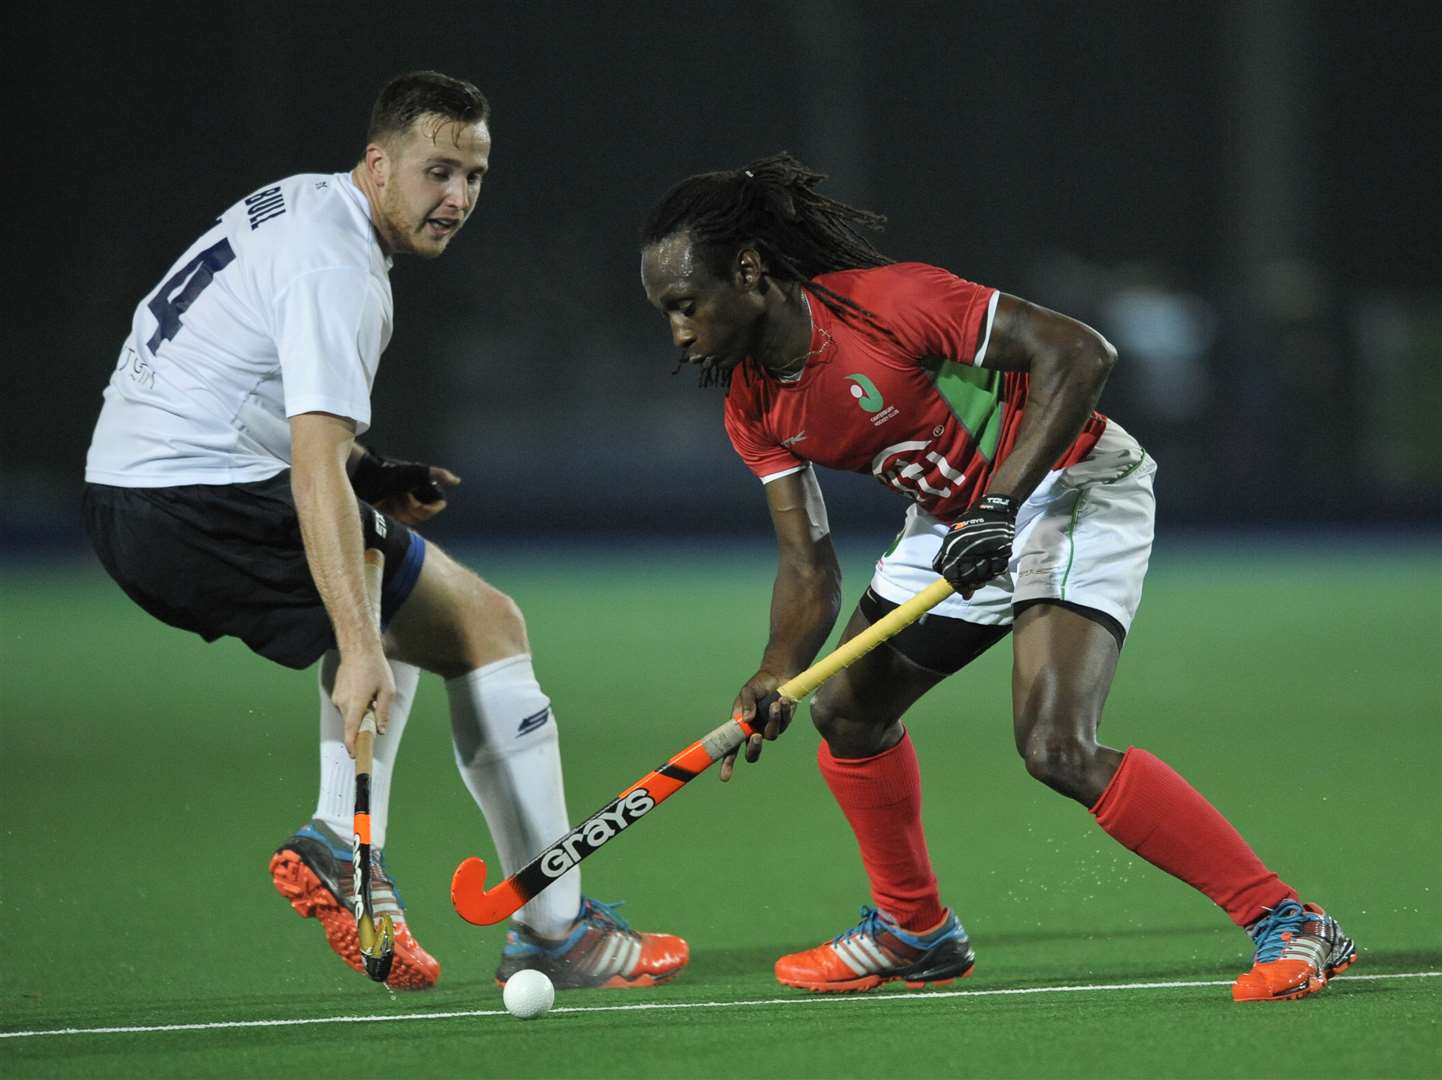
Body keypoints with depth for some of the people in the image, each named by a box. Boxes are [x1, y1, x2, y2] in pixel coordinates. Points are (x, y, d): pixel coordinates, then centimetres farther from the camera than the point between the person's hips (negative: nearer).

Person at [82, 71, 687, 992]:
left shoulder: (304, 200, 15)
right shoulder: (337, 271, -17)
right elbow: (314, 468, -28)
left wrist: (372, 481, 14)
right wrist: (358, 652, -35)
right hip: (209, 502, -10)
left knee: (394, 601, 30)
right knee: (488, 625, -6)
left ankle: (340, 843, 13)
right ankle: (554, 928, -6)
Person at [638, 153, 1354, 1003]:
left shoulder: (888, 302, -27)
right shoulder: (755, 408, -2)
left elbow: (1079, 353, -29)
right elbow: (809, 565, -2)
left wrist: (1000, 505, -35)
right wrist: (777, 674, -22)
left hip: (1073, 486, -9)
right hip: (954, 518, 9)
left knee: (1056, 749, -25)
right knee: (847, 710, 16)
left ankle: (1290, 926, -23)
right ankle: (915, 932, 38)